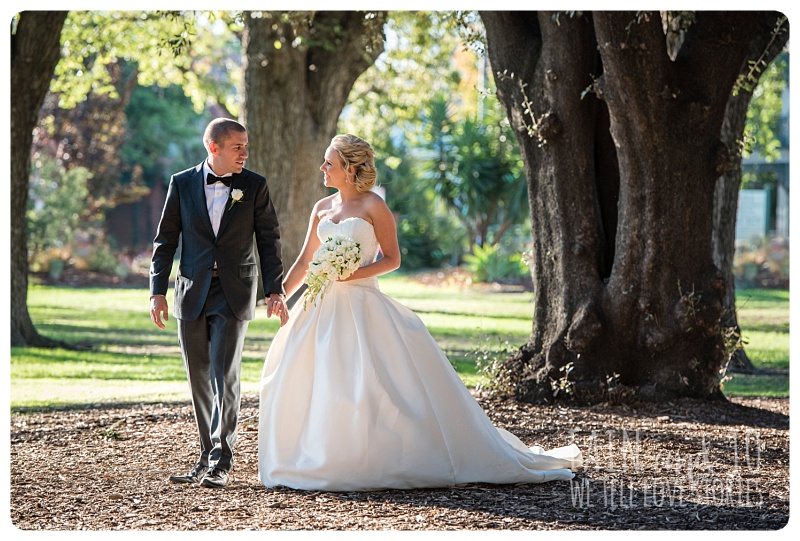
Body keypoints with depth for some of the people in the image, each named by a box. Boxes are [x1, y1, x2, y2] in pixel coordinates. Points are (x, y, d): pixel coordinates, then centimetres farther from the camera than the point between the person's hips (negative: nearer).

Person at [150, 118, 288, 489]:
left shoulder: (255, 186, 2)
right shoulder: (182, 184, 4)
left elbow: (269, 241, 4)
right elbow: (166, 239, 6)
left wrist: (275, 291, -3)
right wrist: (158, 291, 0)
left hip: (234, 295, -2)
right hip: (192, 293, 2)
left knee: (224, 375, -10)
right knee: (199, 380, 8)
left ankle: (221, 462, -8)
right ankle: (208, 458, 18)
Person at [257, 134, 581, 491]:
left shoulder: (372, 206, -5)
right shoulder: (322, 208, 12)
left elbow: (392, 259, -5)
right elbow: (304, 261, 17)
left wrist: (353, 273, -17)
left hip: (364, 308, -6)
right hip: (325, 307, 7)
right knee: (300, 377, 4)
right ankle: (324, 460, 15)